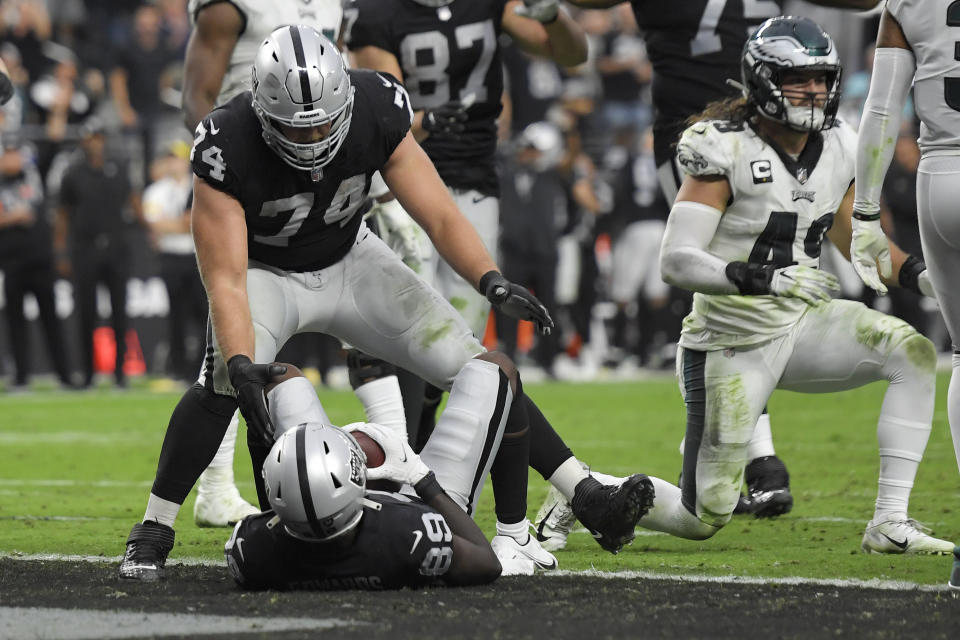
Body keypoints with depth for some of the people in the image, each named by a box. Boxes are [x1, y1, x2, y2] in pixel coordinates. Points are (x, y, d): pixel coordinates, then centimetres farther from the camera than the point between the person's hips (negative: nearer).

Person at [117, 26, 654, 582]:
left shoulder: (377, 112, -24)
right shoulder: (228, 148, -33)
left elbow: (438, 214, -18)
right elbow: (225, 280, -33)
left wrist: (492, 281, -35)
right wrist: (240, 363, -49)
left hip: (349, 260, 3)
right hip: (266, 272, -3)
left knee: (477, 366, -7)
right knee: (224, 381, -33)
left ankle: (589, 499, 2)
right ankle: (152, 536, -22)